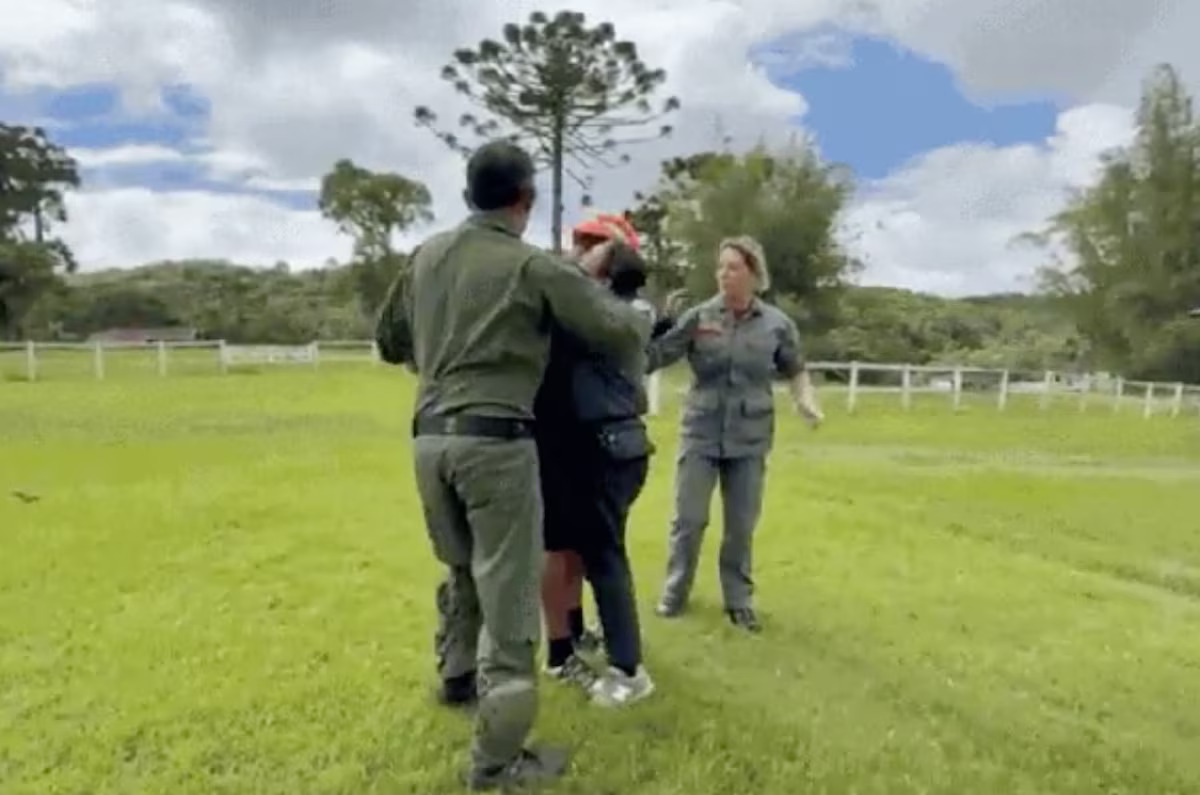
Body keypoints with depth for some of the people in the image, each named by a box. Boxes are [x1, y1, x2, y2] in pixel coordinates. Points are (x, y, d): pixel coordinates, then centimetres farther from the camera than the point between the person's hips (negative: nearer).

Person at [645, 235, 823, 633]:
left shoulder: (777, 325, -1)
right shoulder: (698, 317, -5)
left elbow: (795, 370, 11)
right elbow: (657, 353, -9)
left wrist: (806, 401, -6)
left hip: (749, 438, 1)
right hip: (700, 434, -1)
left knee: (741, 525, 9)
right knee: (688, 519, 6)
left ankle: (739, 601, 26)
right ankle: (675, 592, 25)